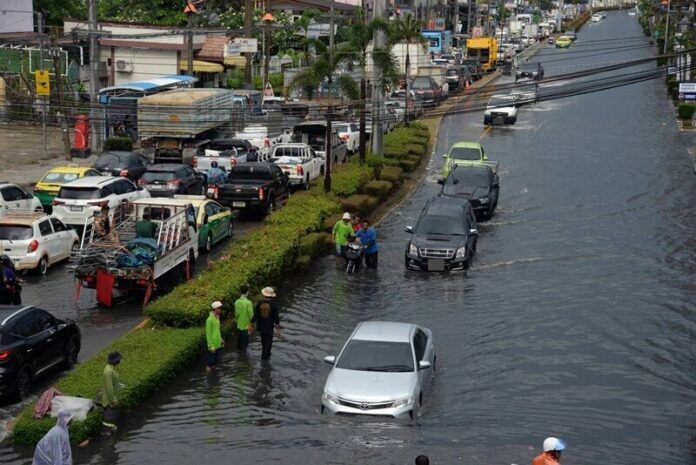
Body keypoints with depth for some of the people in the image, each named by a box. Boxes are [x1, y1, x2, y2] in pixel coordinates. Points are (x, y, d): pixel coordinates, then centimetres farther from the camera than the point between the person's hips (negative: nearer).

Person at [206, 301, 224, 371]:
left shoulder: (217, 318, 6)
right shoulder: (209, 320, -21)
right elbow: (208, 334, -19)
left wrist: (221, 339, 18)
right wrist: (211, 346, -19)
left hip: (218, 344, 8)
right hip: (213, 345, -8)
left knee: (216, 360, 16)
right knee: (211, 360, 3)